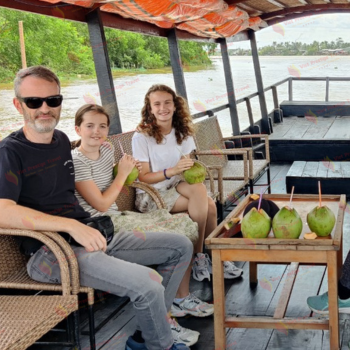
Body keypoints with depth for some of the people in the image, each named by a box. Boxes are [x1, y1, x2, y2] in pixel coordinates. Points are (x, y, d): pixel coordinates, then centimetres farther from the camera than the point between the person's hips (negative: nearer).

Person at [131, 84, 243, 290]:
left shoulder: (182, 132, 8)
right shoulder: (142, 137, -10)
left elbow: (187, 166, 13)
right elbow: (143, 178, -13)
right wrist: (172, 171, -28)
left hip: (176, 188, 5)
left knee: (210, 205, -26)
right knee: (199, 190, -29)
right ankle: (199, 256, -18)